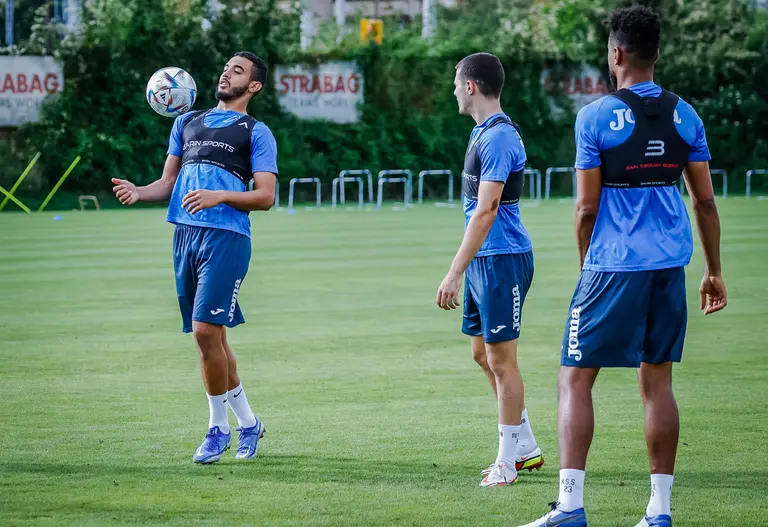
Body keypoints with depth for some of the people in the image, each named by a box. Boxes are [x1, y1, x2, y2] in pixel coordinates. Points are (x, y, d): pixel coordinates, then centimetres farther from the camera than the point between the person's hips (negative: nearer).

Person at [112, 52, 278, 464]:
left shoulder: (256, 132, 4)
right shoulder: (187, 123, 20)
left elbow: (265, 197, -3)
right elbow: (168, 182, 20)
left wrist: (218, 196, -17)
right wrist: (137, 192, 0)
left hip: (226, 236, -6)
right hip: (185, 234, 6)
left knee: (206, 330, -15)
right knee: (210, 337, 7)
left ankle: (218, 427, -2)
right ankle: (248, 423, 20)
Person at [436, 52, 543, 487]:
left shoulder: (498, 137, -18)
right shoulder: (484, 132, 14)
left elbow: (486, 211, -23)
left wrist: (455, 273, -24)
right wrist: (462, 271, 22)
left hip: (503, 260, -10)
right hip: (485, 260, 10)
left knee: (501, 359, -4)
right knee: (484, 354, 15)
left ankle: (507, 462, 3)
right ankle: (526, 448, 24)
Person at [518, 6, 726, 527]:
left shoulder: (596, 116, -7)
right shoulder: (684, 115, 6)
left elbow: (587, 207, -5)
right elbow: (705, 200, 8)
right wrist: (714, 272, 16)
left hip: (613, 265, -5)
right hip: (670, 267, 5)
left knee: (576, 380, 0)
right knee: (657, 382, 10)